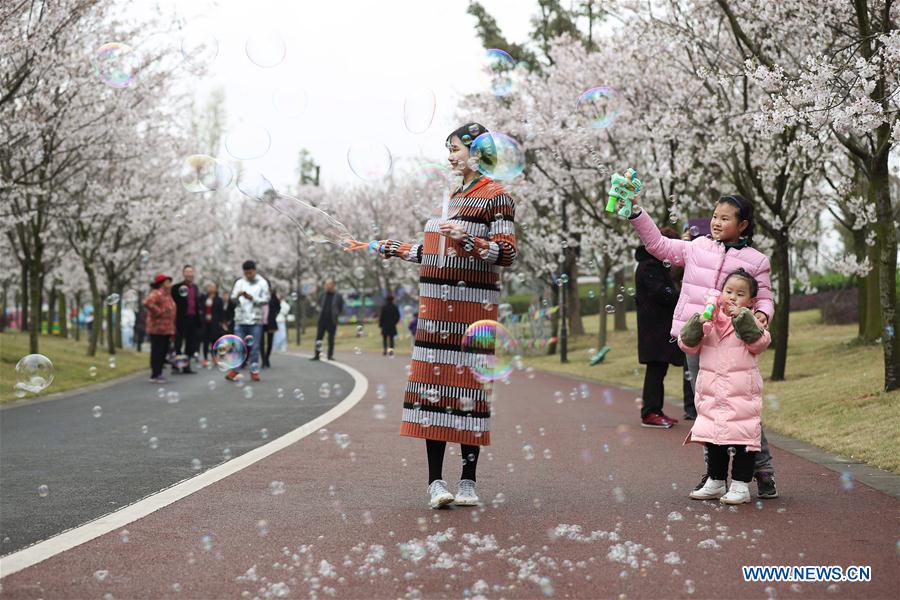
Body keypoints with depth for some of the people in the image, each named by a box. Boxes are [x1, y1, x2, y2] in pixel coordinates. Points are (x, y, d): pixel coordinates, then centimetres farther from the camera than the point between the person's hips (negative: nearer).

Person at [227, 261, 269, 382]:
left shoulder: (262, 283, 4)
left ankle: (254, 371, 5)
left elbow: (265, 300, -2)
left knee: (254, 347, 0)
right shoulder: (239, 283, 9)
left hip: (255, 320, -1)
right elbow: (232, 300, 4)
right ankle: (235, 370, 5)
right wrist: (237, 296, -18)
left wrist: (252, 298, -15)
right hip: (240, 319, 1)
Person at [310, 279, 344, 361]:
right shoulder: (323, 294, 6)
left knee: (331, 339, 3)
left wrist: (335, 314, -1)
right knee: (318, 337, 0)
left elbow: (341, 309, 4)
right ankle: (316, 355, 3)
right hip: (322, 319, 3)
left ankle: (330, 355, 11)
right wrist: (321, 312, 9)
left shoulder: (338, 295, -2)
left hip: (332, 320, -3)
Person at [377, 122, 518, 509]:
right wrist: (396, 250, 28)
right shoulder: (454, 196, 20)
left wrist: (468, 238, -23)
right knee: (432, 386, 0)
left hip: (472, 306, -7)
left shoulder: (495, 196, -2)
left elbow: (507, 254, -10)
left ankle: (468, 481, 2)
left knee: (467, 387, -5)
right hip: (437, 306, 7)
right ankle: (435, 481, 1)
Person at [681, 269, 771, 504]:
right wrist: (698, 322, -14)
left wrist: (741, 317, -23)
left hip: (742, 395, -4)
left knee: (743, 439, -3)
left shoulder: (749, 323, -1)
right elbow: (687, 344, 2)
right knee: (713, 440, 14)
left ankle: (740, 486, 4)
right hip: (712, 395, 4)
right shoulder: (708, 322, 8)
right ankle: (715, 482, 27)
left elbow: (759, 342, -18)